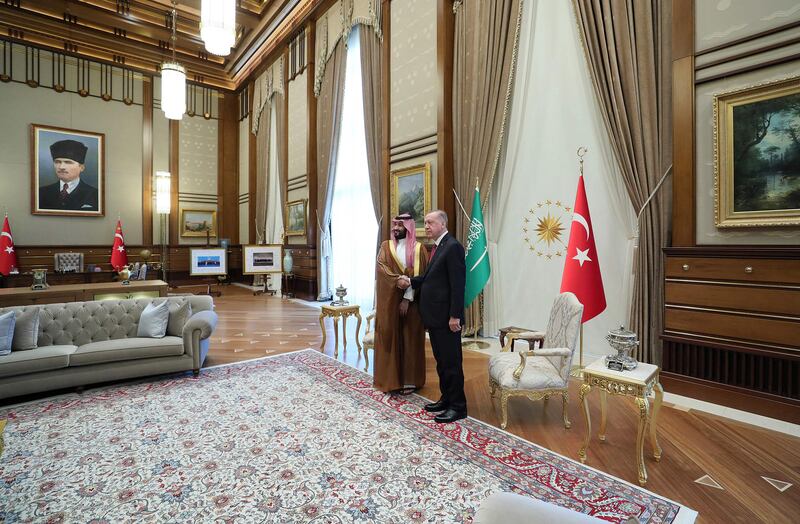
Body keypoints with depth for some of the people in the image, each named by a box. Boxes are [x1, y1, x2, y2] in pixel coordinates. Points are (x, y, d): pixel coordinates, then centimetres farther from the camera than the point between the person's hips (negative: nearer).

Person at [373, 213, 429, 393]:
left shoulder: (419, 249, -1)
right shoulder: (386, 247, 5)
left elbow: (419, 277, -8)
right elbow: (382, 270, -10)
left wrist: (407, 298, -16)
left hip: (411, 301, -2)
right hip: (389, 300, 2)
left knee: (410, 339, 5)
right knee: (389, 337, 6)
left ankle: (410, 380, 17)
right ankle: (390, 378, 19)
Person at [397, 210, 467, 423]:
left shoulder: (453, 247, -14)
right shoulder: (438, 247, 15)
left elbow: (458, 284, -19)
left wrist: (454, 316, -21)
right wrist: (410, 281, 3)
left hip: (446, 317, -9)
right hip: (434, 316, 10)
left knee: (451, 361, 1)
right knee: (441, 360, 17)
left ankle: (458, 406, 15)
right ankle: (446, 399, 31)